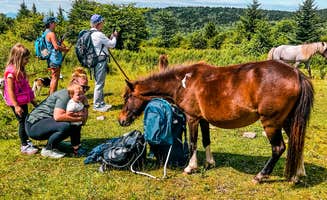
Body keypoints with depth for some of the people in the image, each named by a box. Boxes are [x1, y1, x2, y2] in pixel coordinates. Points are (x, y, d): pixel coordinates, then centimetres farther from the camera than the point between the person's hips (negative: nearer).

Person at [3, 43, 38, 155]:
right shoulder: (11, 71, -19)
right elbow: (10, 90, -20)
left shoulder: (20, 70, 9)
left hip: (23, 101, 9)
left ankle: (26, 142, 29)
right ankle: (24, 146, 8)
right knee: (22, 122, -2)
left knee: (25, 121, 15)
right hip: (17, 102, -9)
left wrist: (32, 99, 20)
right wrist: (16, 106, -21)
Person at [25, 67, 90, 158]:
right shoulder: (65, 95, -21)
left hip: (46, 122, 9)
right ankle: (47, 150, -9)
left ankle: (76, 147, 3)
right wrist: (78, 118, -29)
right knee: (65, 126, -31)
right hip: (33, 125, -9)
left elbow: (83, 120, -1)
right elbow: (57, 116, -36)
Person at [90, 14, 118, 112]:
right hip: (100, 61, -10)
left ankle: (101, 103, 26)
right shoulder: (98, 34, -17)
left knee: (100, 83, 17)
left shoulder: (91, 34, 13)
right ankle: (97, 105, 2)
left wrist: (111, 38, 13)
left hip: (96, 61, 10)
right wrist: (115, 37, 9)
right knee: (99, 84, -4)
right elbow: (112, 45, -9)